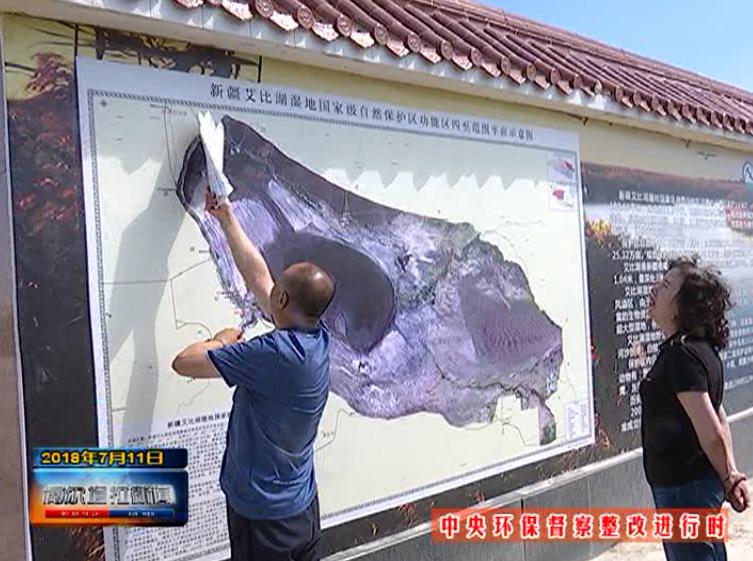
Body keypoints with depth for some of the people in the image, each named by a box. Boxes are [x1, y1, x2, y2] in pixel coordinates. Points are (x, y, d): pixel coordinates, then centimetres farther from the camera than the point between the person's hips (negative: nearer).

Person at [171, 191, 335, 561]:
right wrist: (226, 219, 13)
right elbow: (257, 276, 7)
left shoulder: (274, 353, -28)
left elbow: (184, 363, -20)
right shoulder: (317, 339, -4)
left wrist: (222, 340, -1)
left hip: (264, 514, -8)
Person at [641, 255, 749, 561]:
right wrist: (732, 475, 10)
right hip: (699, 482, 9)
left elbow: (711, 433, -24)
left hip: (684, 489, -9)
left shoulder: (681, 356, -24)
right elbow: (719, 417, 12)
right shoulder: (700, 350, 7)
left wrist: (728, 479, -9)